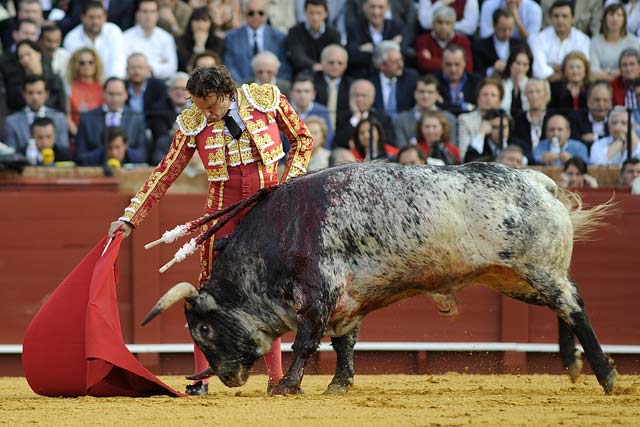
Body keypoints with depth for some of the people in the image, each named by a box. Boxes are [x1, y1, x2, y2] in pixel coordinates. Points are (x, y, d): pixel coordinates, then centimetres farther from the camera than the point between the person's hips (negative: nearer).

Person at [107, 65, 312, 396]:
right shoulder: (193, 123, -5)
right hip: (222, 209, 1)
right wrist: (130, 218, -5)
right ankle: (201, 378, 3)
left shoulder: (267, 99, -7)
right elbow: (166, 172, -1)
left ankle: (277, 378, 11)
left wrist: (289, 180, -5)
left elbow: (302, 139, 7)